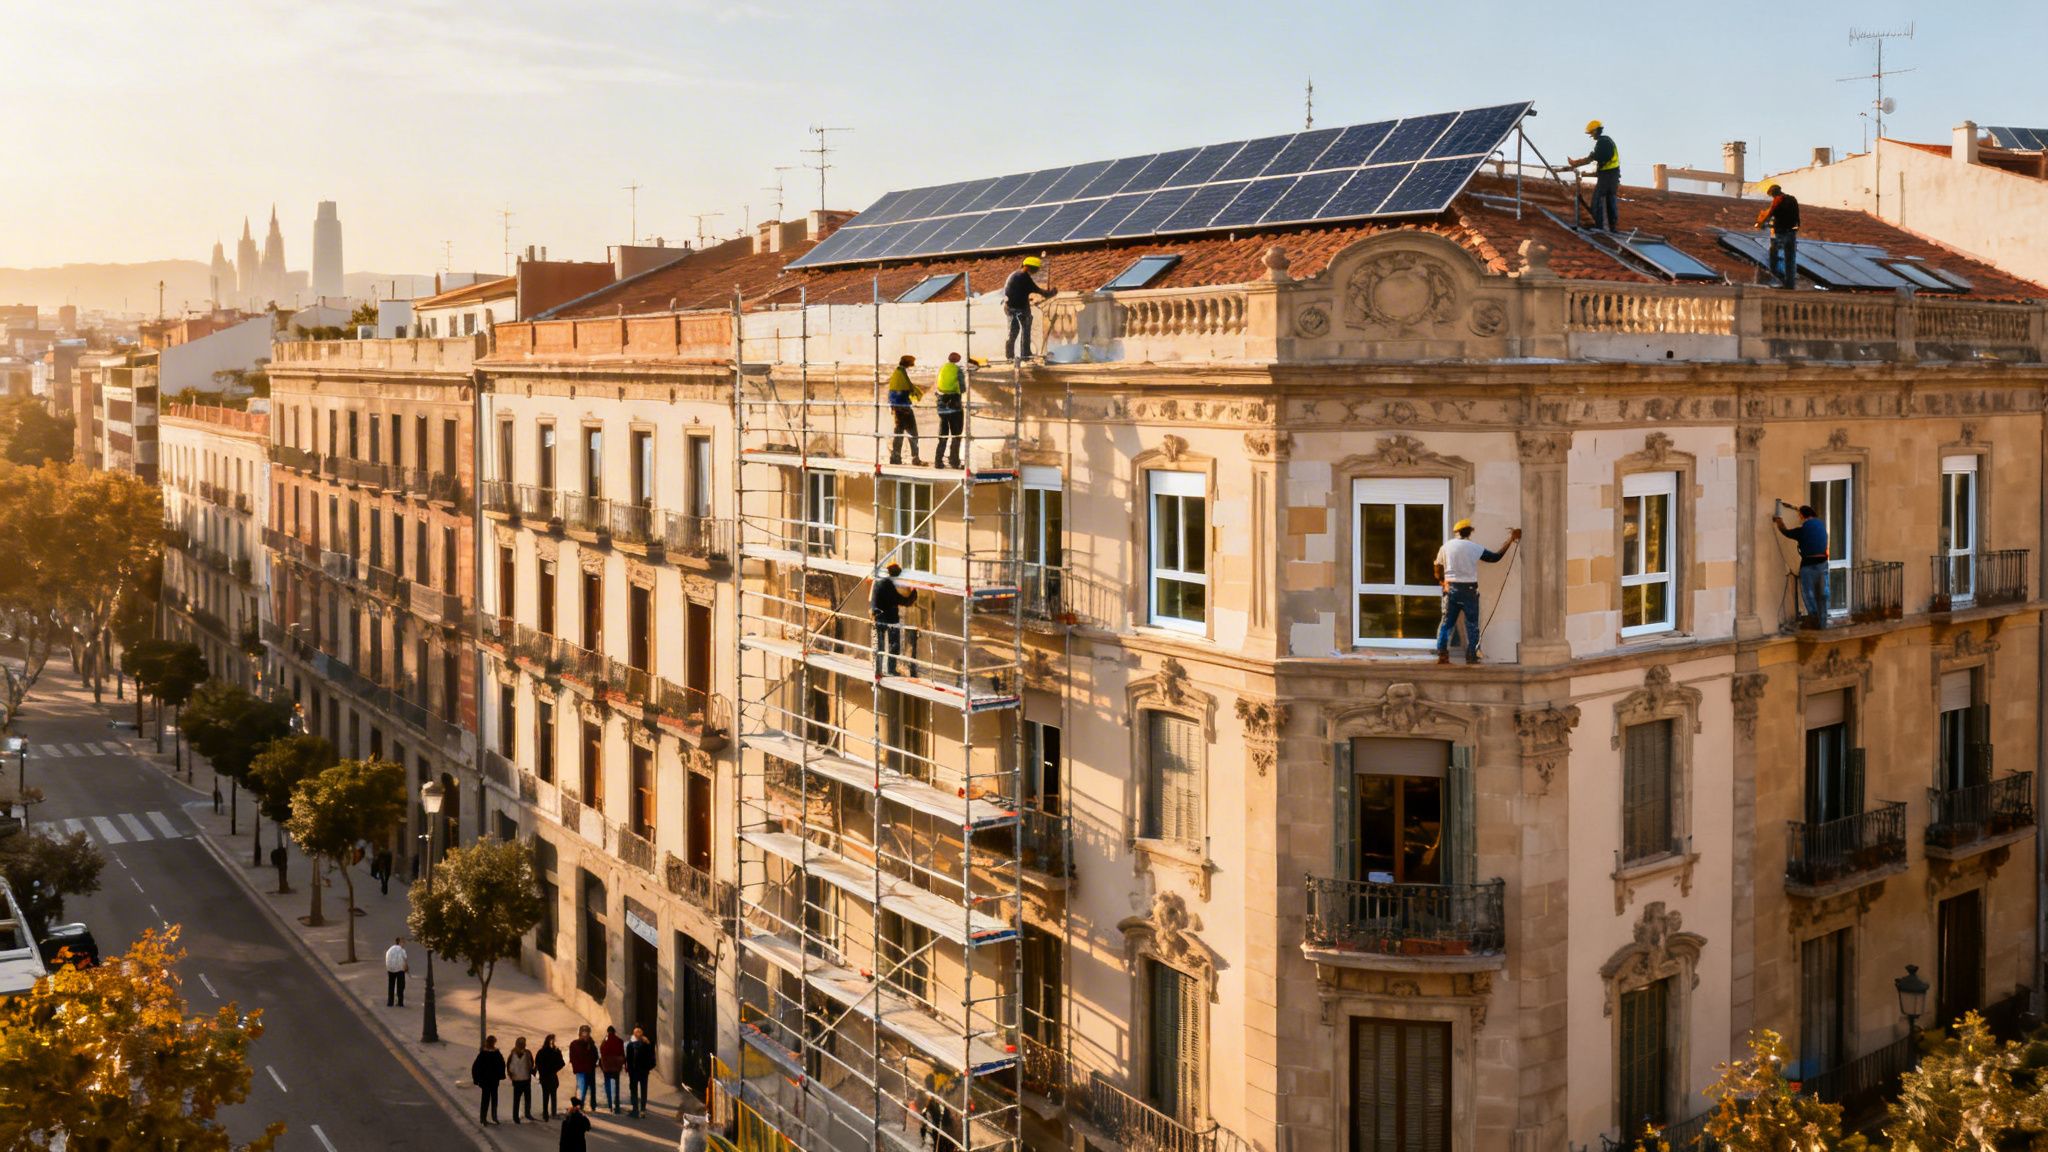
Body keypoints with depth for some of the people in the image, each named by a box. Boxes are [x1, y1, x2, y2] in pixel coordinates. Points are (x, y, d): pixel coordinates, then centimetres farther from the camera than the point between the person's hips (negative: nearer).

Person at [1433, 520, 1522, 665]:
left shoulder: (1446, 547, 3)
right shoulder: (1474, 547, -5)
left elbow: (1438, 570, 8)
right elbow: (1495, 557, 2)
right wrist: (1511, 540, 10)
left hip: (1451, 589, 2)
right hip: (1469, 590, -2)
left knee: (1446, 623, 8)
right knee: (1472, 625, 6)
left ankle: (1442, 653, -4)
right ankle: (1471, 657, 2)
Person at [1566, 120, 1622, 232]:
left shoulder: (1601, 142, -14)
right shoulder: (1609, 140, 17)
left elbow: (1590, 159, -20)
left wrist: (1574, 164, -12)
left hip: (1606, 175, -9)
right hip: (1614, 174, 9)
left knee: (1598, 200, -4)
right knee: (1611, 201, 10)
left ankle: (1599, 226, -7)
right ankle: (1613, 227, 9)